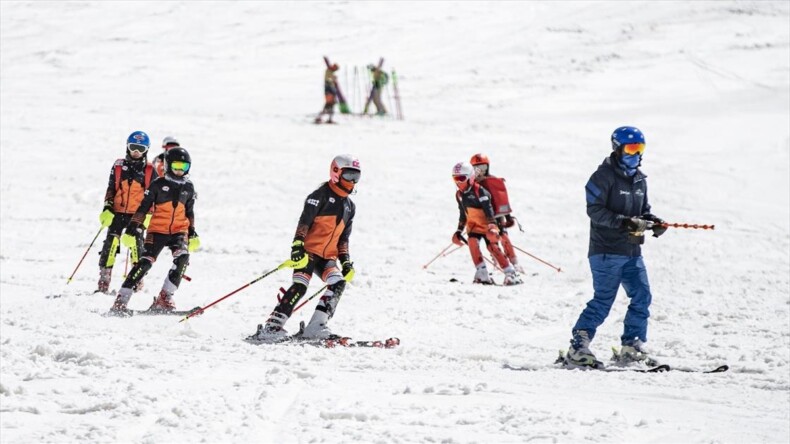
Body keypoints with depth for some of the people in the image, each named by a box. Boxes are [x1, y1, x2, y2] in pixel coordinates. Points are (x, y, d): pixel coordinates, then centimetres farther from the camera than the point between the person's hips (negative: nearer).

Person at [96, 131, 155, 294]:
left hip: (137, 214, -1)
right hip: (117, 212, 1)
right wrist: (107, 209, -1)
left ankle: (137, 280, 3)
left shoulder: (149, 170, 5)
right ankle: (104, 281, -6)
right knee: (111, 242, -7)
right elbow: (111, 189, 9)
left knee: (136, 244, -8)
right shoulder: (119, 166, 8)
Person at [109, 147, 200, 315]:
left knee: (182, 258, -25)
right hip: (158, 230, -3)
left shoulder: (188, 187, 10)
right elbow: (143, 208, -2)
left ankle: (164, 298, -21)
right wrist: (132, 230, -7)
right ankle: (120, 302, -14)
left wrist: (193, 234, 19)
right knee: (145, 262, -17)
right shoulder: (158, 184, -3)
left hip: (179, 231, 3)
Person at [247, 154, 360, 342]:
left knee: (338, 283, -18)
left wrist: (346, 261, 12)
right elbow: (304, 222, -14)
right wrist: (297, 247, -26)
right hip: (309, 251, -7)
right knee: (300, 286, -23)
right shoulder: (321, 195, -5)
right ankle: (272, 326, -24)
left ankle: (315, 327, -17)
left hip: (328, 256, 7)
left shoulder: (349, 207, 18)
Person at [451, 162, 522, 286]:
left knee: (493, 247, -17)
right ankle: (483, 275, -20)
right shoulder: (459, 194, 6)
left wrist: (492, 226, -33)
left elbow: (488, 210, -22)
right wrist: (459, 231, 17)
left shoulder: (479, 191, -17)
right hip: (473, 225, 5)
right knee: (472, 243, -22)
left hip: (486, 225, -5)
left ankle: (511, 274, -9)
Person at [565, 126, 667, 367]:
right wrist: (624, 222, -26)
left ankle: (632, 345, 14)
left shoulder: (639, 179, 16)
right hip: (607, 250, -8)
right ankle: (578, 346, -3)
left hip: (632, 252, 8)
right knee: (603, 301, -10)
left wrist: (652, 221, 2)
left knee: (642, 296, 3)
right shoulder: (604, 176, -9)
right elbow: (594, 210, -17)